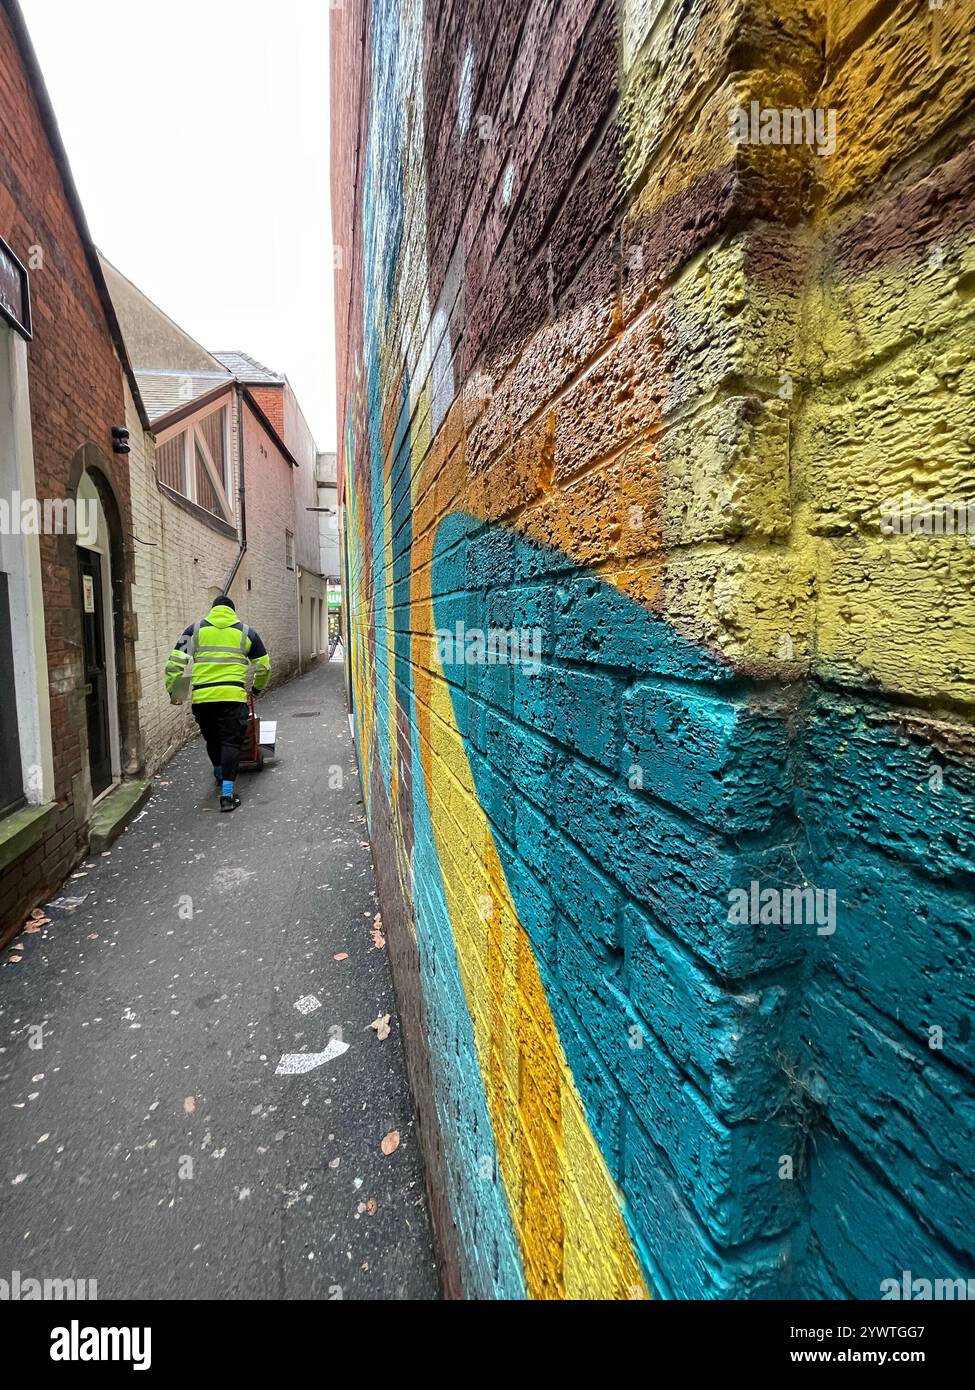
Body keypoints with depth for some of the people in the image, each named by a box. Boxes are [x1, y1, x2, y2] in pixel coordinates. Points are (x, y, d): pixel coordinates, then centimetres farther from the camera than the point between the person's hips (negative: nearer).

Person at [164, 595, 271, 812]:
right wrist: (258, 688, 35)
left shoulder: (195, 629, 12)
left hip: (202, 696, 2)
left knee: (212, 739, 21)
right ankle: (227, 794, -7)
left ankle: (220, 776, 43)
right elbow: (263, 666, 18)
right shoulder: (245, 632, 12)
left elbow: (176, 661, 5)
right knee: (231, 742, 0)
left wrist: (172, 690, 14)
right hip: (233, 696, -2)